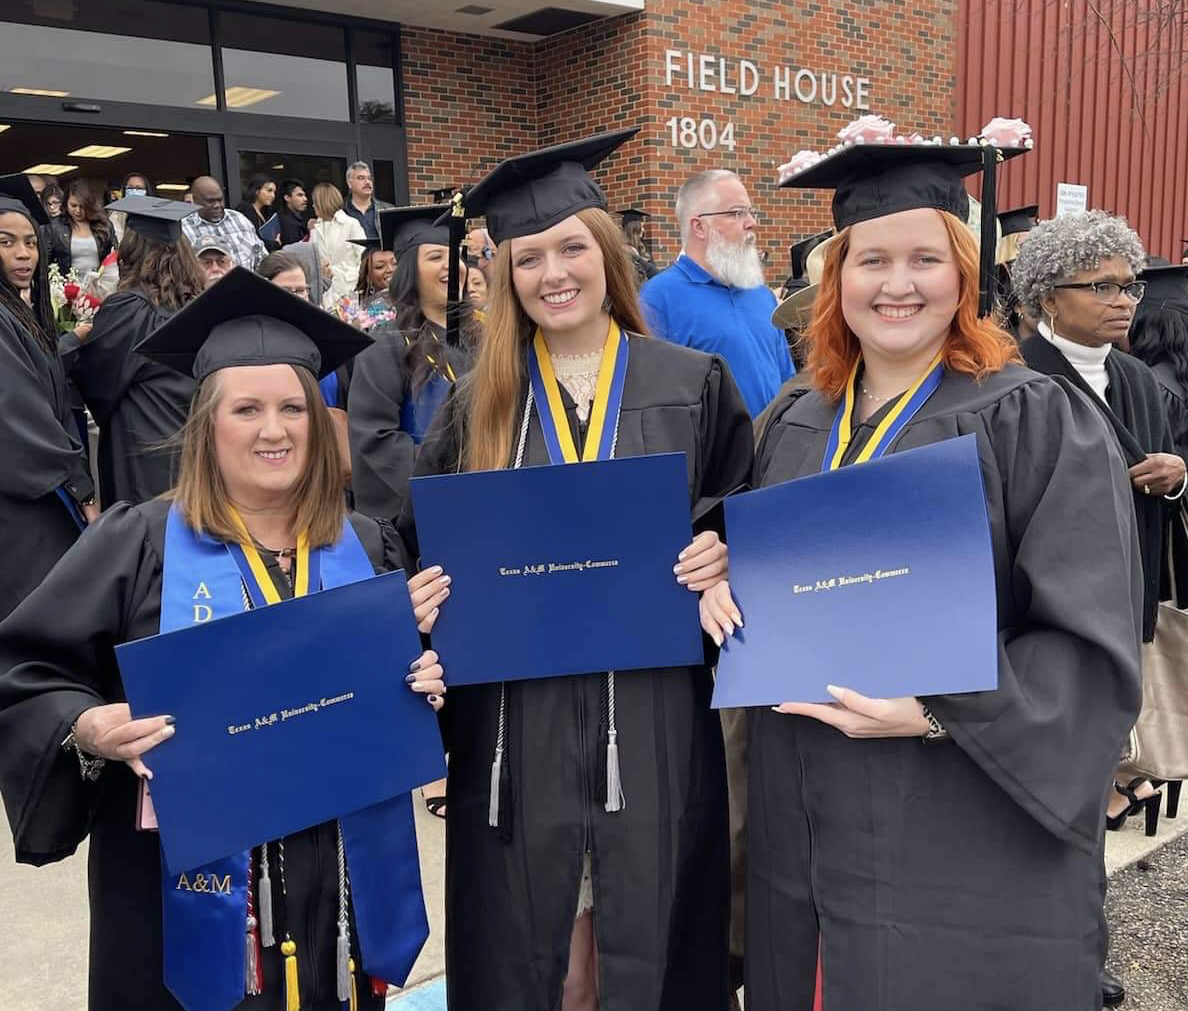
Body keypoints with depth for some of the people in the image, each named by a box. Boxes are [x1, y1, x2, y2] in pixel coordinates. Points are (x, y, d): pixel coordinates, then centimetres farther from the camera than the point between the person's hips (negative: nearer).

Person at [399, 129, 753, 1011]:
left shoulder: (695, 385, 1)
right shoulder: (476, 404, 5)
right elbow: (424, 544, 10)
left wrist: (723, 556, -15)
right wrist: (433, 591, -10)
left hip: (651, 711, -1)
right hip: (515, 716, 1)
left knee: (646, 937, 12)